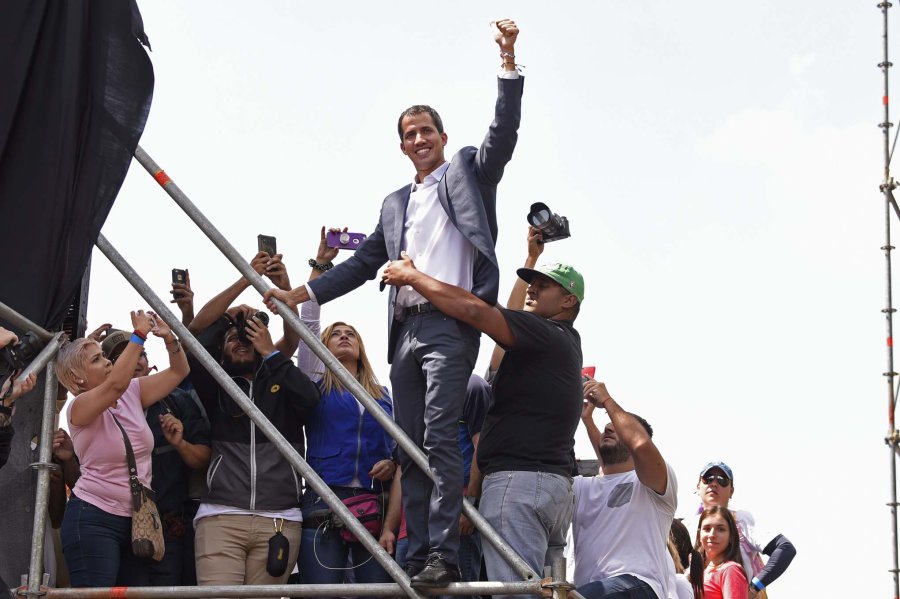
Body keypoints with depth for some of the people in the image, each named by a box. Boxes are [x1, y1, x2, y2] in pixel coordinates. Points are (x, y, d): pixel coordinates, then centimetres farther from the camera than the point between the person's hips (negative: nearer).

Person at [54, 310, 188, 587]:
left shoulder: (132, 393, 8)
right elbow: (117, 384, -30)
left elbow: (178, 371, 9)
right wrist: (140, 334, -27)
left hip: (136, 520, 6)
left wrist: (169, 338, -10)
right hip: (94, 520, -6)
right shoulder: (78, 408, -11)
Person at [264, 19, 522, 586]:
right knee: (410, 447, 2)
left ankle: (444, 554, -21)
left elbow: (503, 131, -3)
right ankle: (419, 556, 3)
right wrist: (298, 295, 19)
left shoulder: (467, 171, 13)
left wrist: (508, 60, -13)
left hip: (450, 322, -6)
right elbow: (363, 262, 25)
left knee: (439, 438, -17)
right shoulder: (395, 204, 27)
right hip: (406, 329, 6)